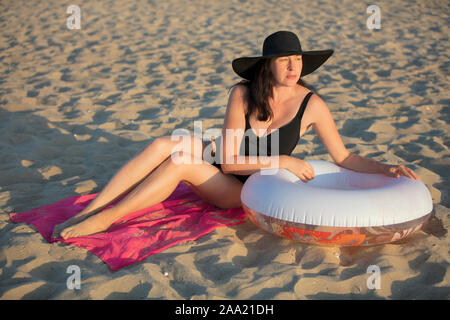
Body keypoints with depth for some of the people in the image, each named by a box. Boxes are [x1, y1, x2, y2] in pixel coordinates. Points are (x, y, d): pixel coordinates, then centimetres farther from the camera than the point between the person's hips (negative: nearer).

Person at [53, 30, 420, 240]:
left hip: (247, 189, -2)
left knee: (179, 162, -31)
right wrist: (282, 160, -24)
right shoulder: (243, 94, -13)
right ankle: (86, 212, -24)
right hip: (219, 161, 3)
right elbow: (229, 160, -16)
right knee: (163, 145, -28)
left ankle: (105, 219, -25)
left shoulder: (312, 105, -15)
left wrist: (387, 169, -21)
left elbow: (344, 157, -8)